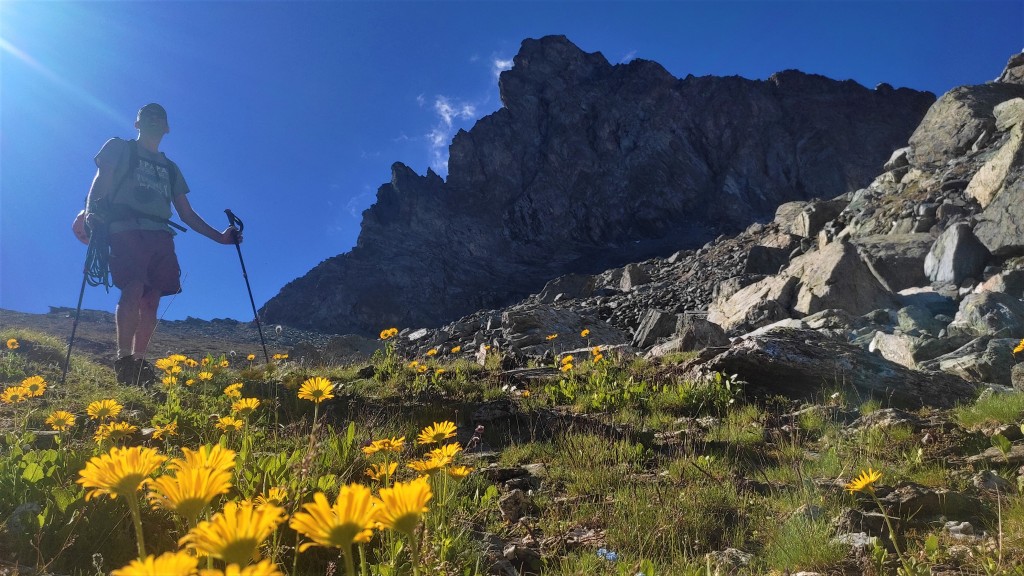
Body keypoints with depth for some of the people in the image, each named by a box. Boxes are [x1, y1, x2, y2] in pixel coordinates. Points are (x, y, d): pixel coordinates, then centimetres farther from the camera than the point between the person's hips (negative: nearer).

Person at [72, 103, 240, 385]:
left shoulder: (170, 168, 28)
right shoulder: (119, 148, 17)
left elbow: (186, 213, 25)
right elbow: (100, 184, 2)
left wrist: (219, 236, 15)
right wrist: (91, 213, -18)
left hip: (160, 235, 5)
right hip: (127, 229, -4)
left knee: (151, 300, -7)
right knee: (133, 290, -23)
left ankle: (139, 363, -7)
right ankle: (123, 358, -24)